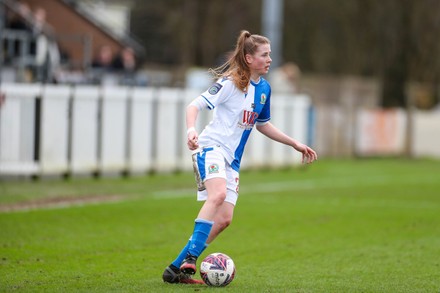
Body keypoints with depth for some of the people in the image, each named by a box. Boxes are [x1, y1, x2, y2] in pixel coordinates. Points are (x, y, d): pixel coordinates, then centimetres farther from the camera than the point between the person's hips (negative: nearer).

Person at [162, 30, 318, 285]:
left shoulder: (264, 88, 12)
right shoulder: (231, 83, -10)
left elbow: (262, 124, 27)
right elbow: (195, 106, -14)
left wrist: (295, 144, 27)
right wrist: (191, 130, -34)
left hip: (232, 159, 8)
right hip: (211, 148, -8)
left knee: (224, 219, -3)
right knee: (218, 194, -34)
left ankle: (176, 269, 2)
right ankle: (190, 258, -35)